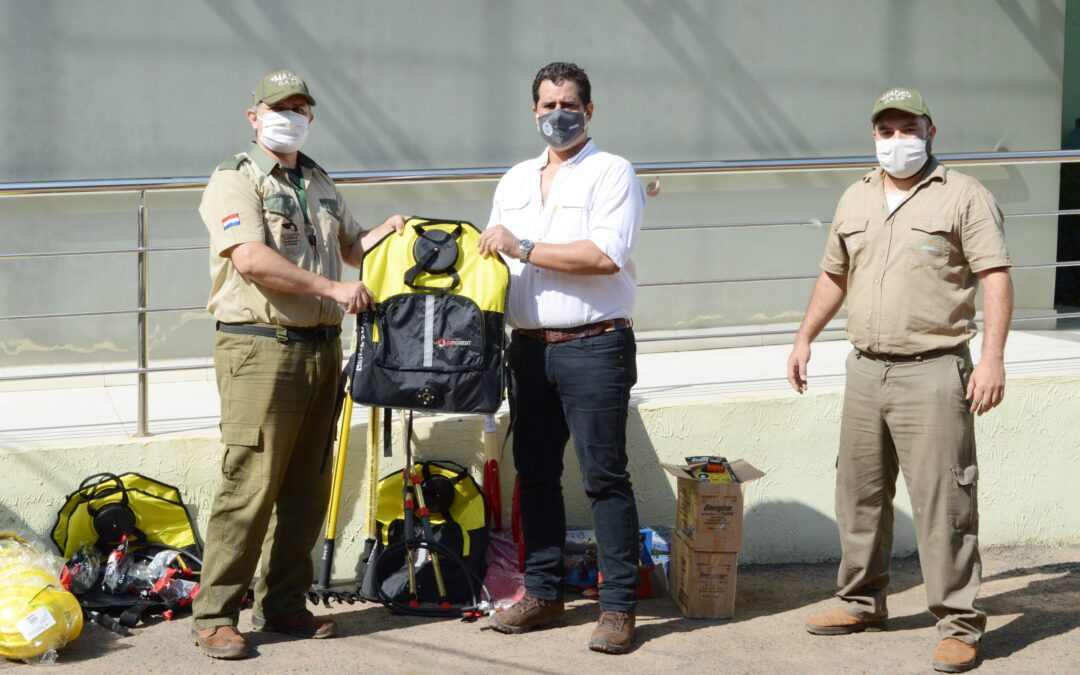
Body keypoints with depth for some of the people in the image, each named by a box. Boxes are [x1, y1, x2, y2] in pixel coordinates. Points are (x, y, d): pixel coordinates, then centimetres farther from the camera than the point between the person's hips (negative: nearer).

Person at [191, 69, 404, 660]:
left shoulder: (320, 183, 21)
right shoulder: (235, 180, -4)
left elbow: (349, 247, 30)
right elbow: (251, 259, -18)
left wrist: (387, 231, 8)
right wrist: (333, 289, -17)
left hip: (321, 347, 8)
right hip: (261, 348, -8)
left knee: (307, 488, 9)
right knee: (250, 485, -10)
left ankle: (283, 605, 19)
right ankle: (214, 615, -4)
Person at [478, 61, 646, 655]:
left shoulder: (611, 173, -4)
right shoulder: (515, 180, 17)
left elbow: (606, 255, -17)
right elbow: (493, 256, 23)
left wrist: (523, 248, -14)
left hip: (592, 346, -6)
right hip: (529, 347, 6)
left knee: (605, 477, -5)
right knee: (536, 474, 10)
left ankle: (619, 606, -1)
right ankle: (543, 591, 21)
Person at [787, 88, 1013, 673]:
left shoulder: (963, 196, -4)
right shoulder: (855, 199, 15)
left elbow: (996, 279, -10)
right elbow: (833, 275, 25)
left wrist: (992, 357, -19)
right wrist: (805, 339, 20)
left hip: (933, 372, -6)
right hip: (865, 370, 6)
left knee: (942, 501, -7)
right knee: (859, 494, 14)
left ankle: (959, 625, 0)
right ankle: (861, 603, 29)